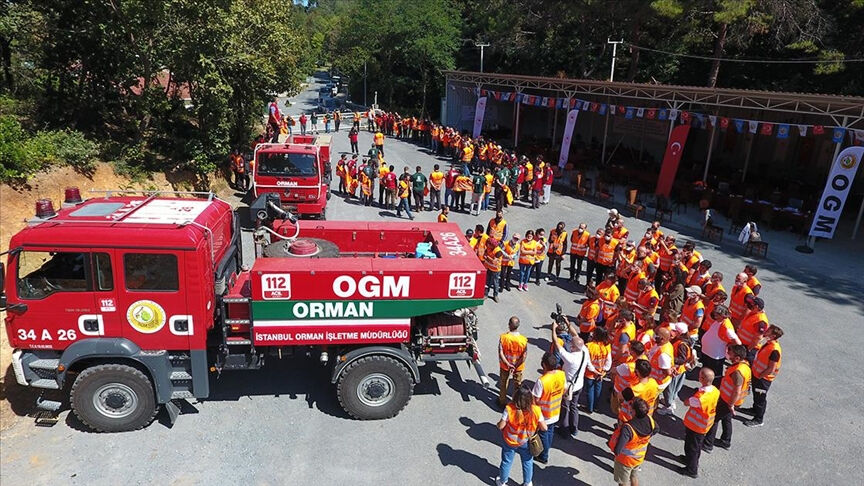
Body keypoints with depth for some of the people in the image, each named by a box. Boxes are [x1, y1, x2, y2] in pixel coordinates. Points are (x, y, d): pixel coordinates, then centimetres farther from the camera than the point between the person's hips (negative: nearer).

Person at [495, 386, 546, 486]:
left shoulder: (509, 409, -32)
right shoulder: (536, 410, -27)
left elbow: (500, 426, -22)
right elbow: (544, 428, -16)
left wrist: (498, 423, 1)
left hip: (509, 442, 0)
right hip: (526, 443, 1)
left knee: (506, 462, 24)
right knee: (527, 463, 28)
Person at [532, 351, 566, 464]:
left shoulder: (542, 380, -36)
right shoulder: (562, 375, -17)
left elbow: (536, 400, -26)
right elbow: (564, 391, 0)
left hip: (544, 414, -6)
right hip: (555, 412, 6)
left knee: (543, 434, 17)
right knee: (550, 431, 28)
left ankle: (543, 457, 36)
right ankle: (547, 449, 50)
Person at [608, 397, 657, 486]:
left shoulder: (628, 428, -43)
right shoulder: (650, 420, -25)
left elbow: (616, 450, -40)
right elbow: (655, 430, 2)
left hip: (625, 460, -5)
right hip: (639, 458, 5)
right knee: (634, 477, 32)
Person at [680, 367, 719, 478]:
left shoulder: (701, 397, -40)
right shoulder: (715, 391, -16)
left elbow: (686, 403, -24)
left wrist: (694, 394, -12)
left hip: (695, 425, -7)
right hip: (705, 425, 7)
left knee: (691, 447, 17)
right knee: (698, 445, 30)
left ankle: (692, 470, 35)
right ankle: (691, 459, 54)